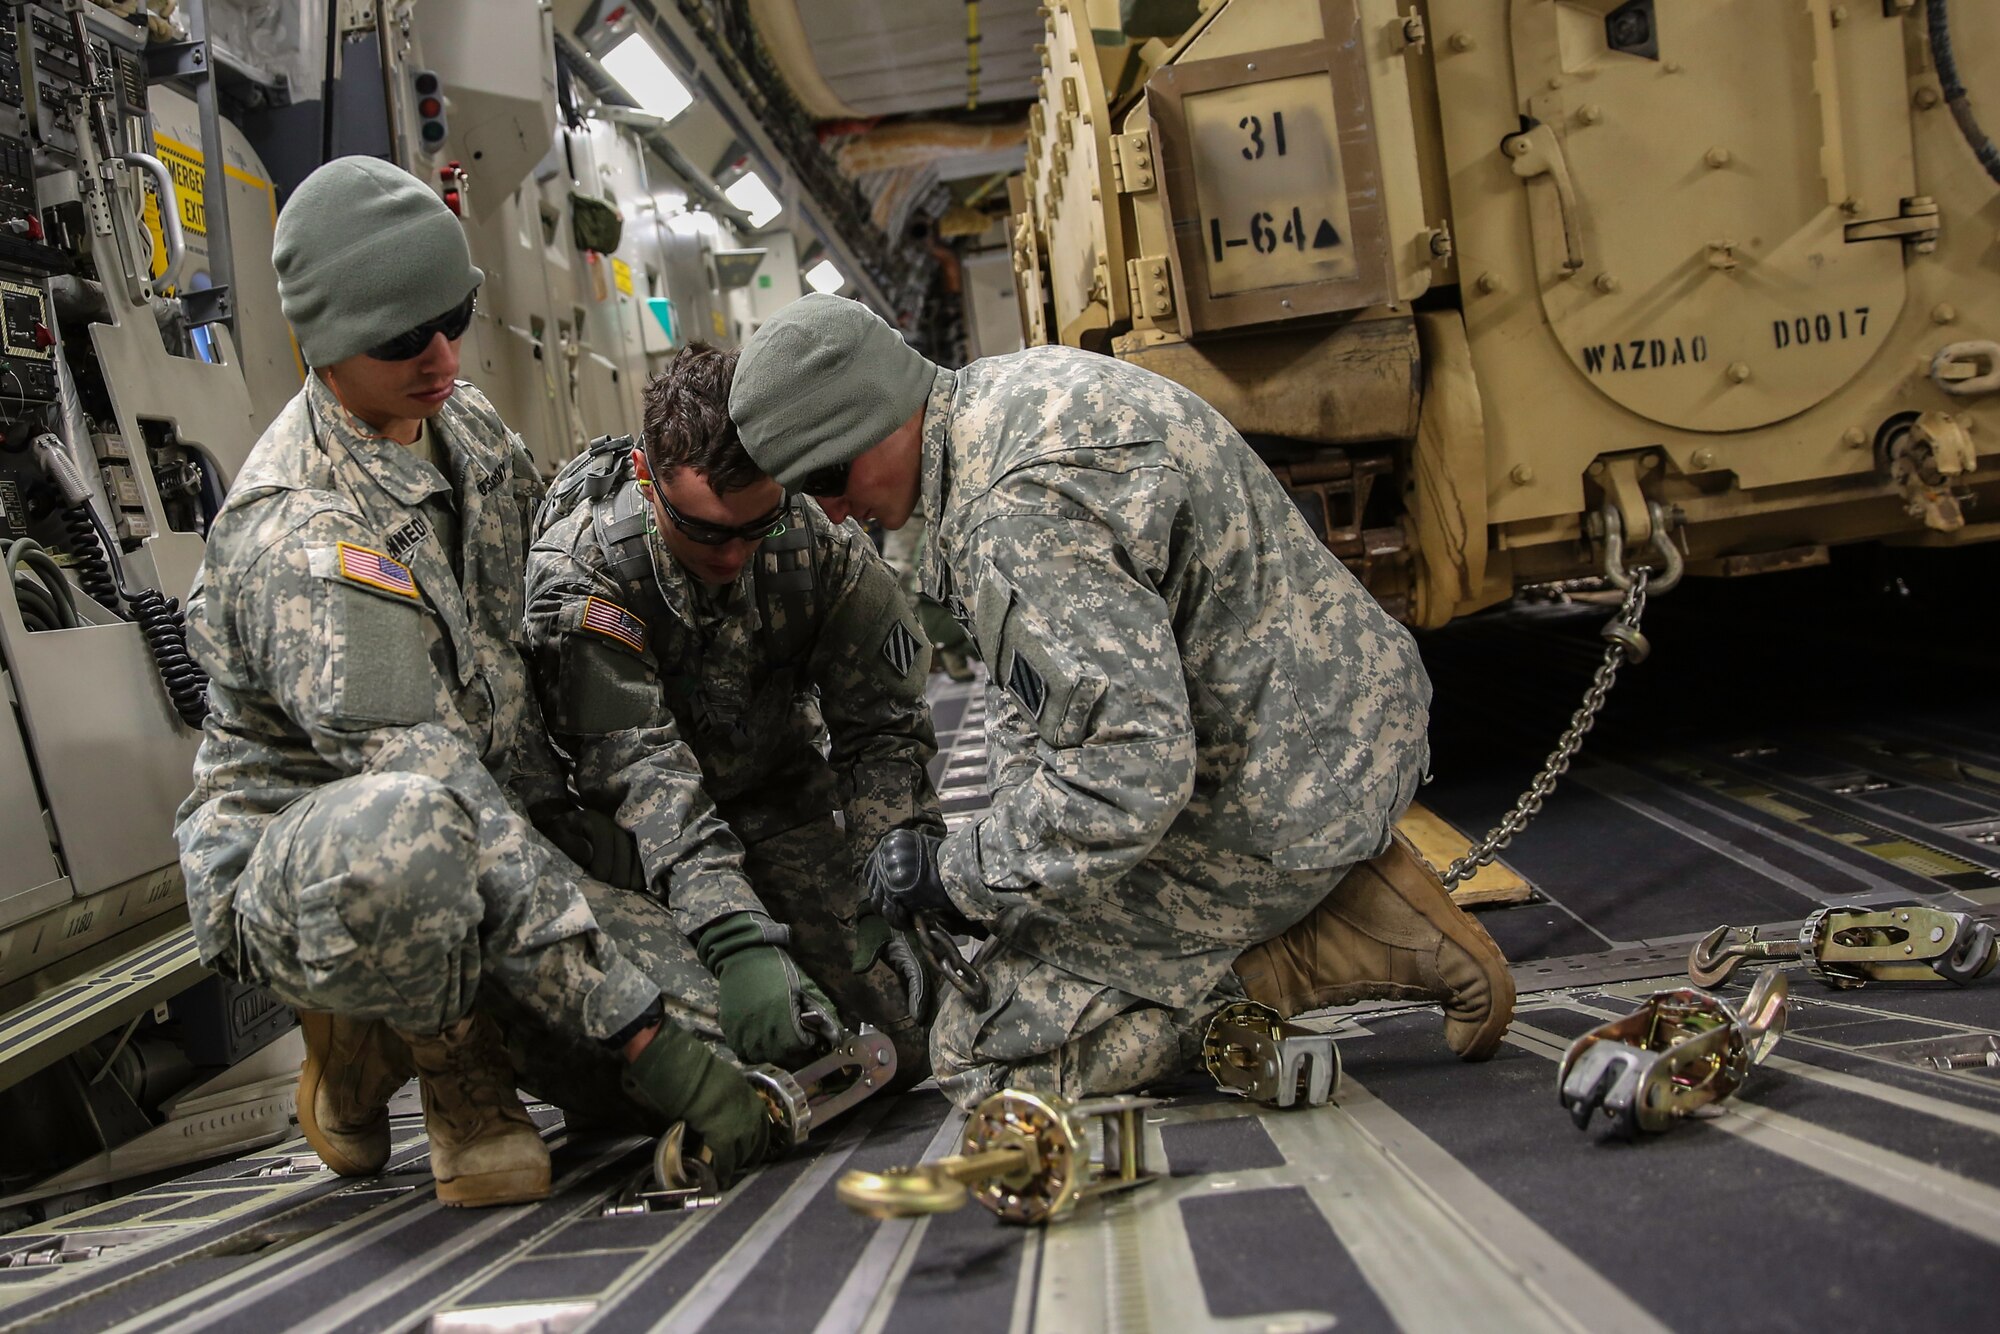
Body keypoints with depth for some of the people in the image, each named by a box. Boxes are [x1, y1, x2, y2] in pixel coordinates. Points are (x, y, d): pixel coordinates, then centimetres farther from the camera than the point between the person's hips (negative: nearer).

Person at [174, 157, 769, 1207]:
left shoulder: (456, 415, 1)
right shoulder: (301, 540, -27)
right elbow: (444, 801, -34)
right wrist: (638, 1036, -36)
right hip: (289, 879, -9)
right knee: (398, 833, -43)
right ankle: (451, 1068, -9)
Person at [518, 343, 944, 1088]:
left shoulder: (818, 541, -18)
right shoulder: (575, 571, -27)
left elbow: (882, 724, -12)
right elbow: (638, 767, -36)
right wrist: (739, 941, -47)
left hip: (783, 799, 2)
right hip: (644, 841, -2)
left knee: (907, 1045, -6)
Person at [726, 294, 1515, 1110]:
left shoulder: (1022, 508, -28)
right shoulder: (1001, 393, 6)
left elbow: (1131, 767, -31)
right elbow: (1027, 673, 14)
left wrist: (960, 876, -17)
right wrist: (1015, 836, 3)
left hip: (1282, 783, -10)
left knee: (989, 1051, -7)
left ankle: (1363, 939, -6)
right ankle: (1330, 887, 13)